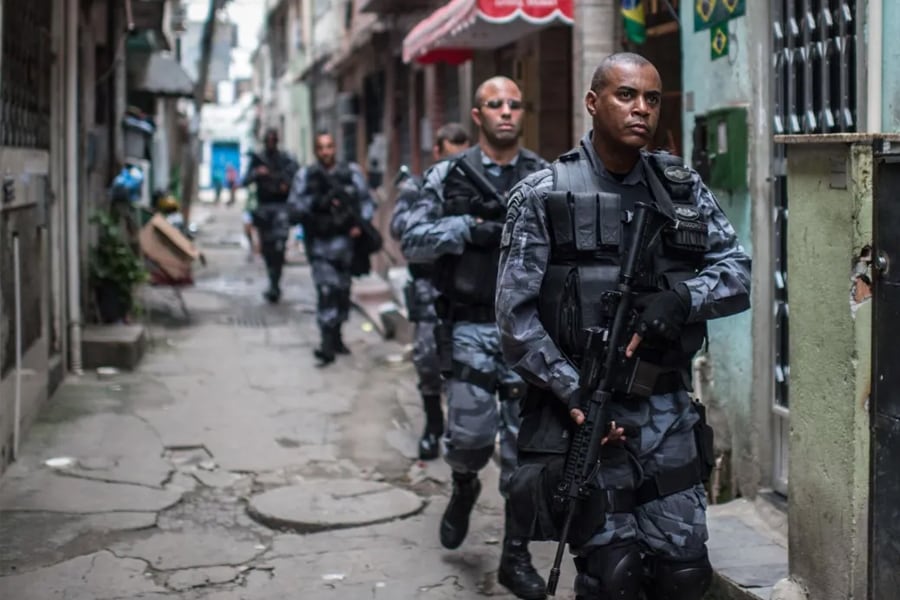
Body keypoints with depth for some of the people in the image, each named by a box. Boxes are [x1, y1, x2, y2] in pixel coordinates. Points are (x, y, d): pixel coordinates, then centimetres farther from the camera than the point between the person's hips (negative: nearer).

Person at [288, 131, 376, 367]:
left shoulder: (351, 172, 4)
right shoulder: (305, 176, 2)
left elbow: (366, 200, 5)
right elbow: (296, 205, -3)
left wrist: (360, 224, -10)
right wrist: (316, 201, -20)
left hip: (346, 241, 2)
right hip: (320, 243, -2)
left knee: (343, 290, 12)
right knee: (326, 290, -14)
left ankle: (336, 336, 27)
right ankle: (327, 344, -15)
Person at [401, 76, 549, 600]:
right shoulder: (449, 177, 4)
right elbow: (413, 240, -2)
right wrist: (468, 228, -15)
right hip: (472, 326, -1)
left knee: (525, 443, 2)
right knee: (470, 434, -3)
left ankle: (517, 554, 13)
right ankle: (464, 489, 34)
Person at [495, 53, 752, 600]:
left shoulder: (683, 188, 8)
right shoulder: (542, 196, -3)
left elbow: (738, 273, 4)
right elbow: (517, 315, -7)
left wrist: (681, 299, -16)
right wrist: (573, 392, -17)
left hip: (668, 413, 4)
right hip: (585, 411, -3)